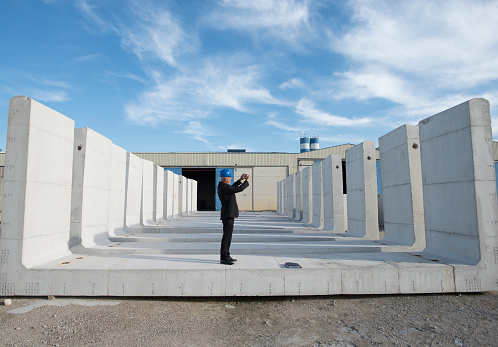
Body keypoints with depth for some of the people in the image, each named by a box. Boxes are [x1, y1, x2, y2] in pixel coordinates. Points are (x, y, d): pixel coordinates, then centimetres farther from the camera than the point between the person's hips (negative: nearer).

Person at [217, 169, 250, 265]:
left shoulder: (222, 186, 12)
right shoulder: (224, 187, -19)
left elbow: (232, 188, 30)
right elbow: (239, 189, -19)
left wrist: (240, 180, 22)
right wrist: (247, 181, -5)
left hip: (229, 214, 11)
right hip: (228, 215, -11)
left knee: (228, 235, 15)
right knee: (227, 235, -7)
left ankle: (226, 256, 23)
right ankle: (223, 258, -3)